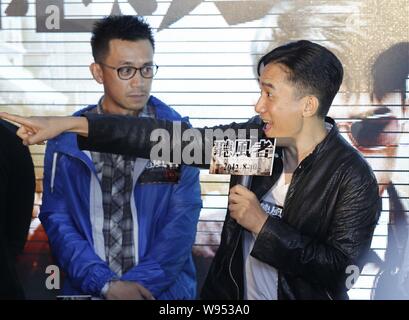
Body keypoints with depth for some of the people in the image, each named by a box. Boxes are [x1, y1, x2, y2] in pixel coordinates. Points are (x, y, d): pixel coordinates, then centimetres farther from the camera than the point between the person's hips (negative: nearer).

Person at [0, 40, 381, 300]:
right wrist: (71, 124, -13)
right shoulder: (257, 137, -5)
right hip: (228, 293, 5)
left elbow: (341, 268, -22)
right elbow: (175, 139, -8)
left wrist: (261, 224, -23)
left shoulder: (353, 179, -18)